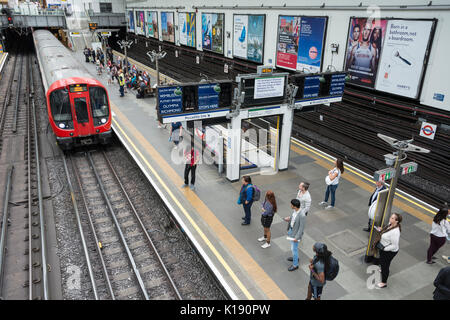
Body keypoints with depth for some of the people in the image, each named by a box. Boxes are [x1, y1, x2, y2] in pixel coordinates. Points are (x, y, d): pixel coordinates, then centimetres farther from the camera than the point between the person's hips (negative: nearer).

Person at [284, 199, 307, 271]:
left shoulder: (302, 216, -36)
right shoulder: (294, 210, -11)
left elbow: (301, 228, -27)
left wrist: (296, 237, -22)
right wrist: (287, 219, -11)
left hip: (296, 233, -8)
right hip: (291, 229, 8)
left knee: (294, 249, 8)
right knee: (293, 245, 28)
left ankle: (295, 265, 29)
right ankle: (295, 257, 52)